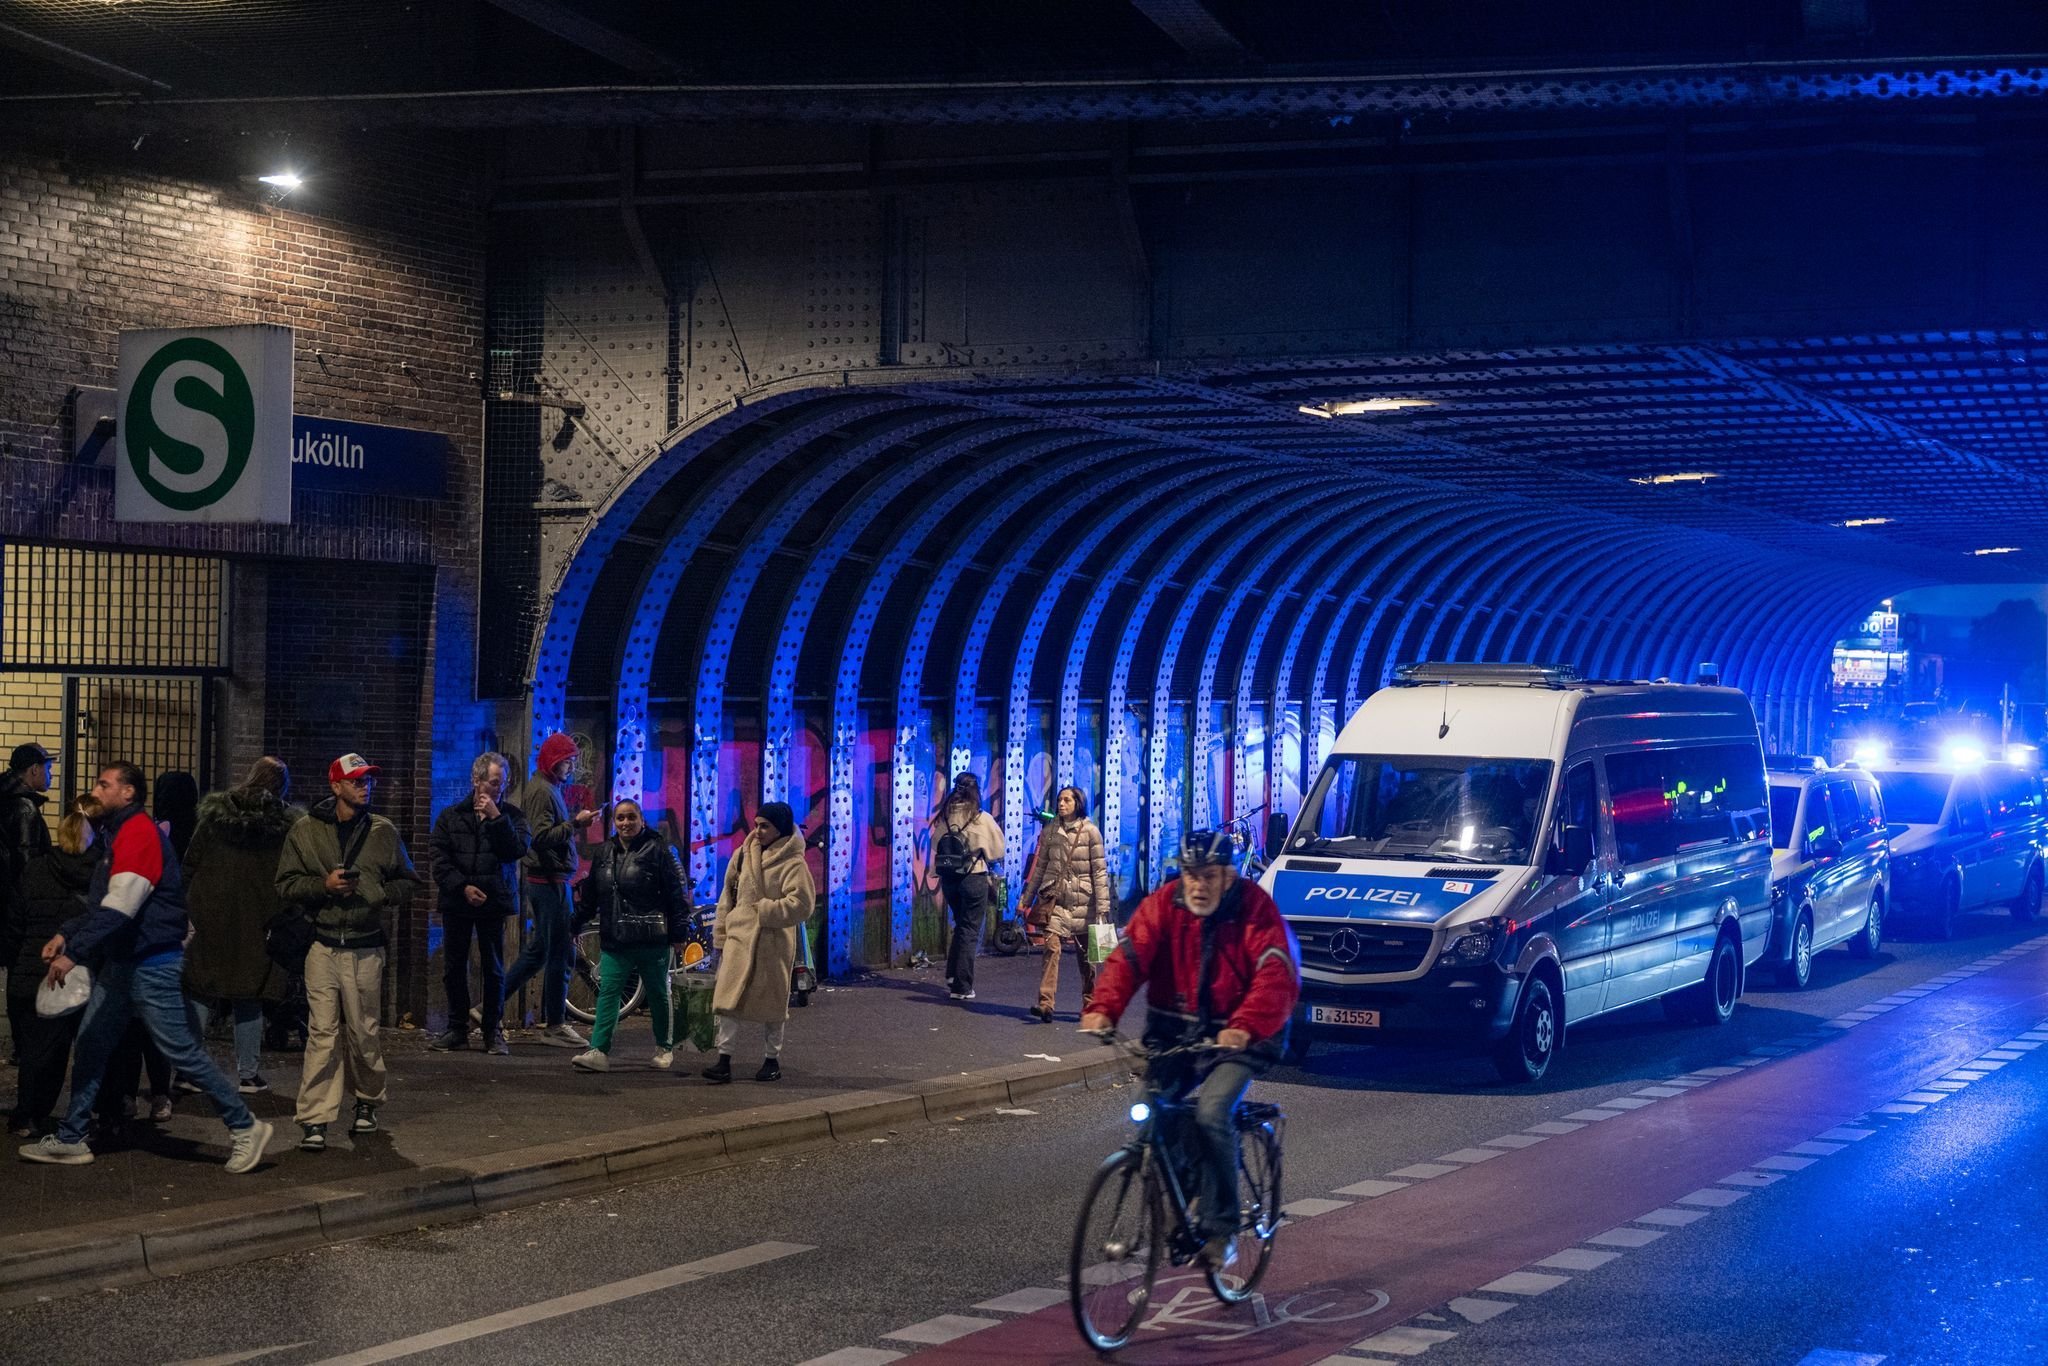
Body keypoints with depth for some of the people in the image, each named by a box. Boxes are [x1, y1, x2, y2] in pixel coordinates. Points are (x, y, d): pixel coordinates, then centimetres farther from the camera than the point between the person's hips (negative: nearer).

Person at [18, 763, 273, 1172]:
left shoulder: (139, 833, -17)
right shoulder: (117, 834, 16)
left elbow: (119, 908, -25)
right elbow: (102, 904, 21)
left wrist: (74, 953, -26)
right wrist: (66, 934, 7)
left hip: (152, 965, -10)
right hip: (120, 962, 10)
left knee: (182, 1051, -7)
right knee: (90, 1045, 9)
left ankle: (244, 1127, 1)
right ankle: (70, 1139, 16)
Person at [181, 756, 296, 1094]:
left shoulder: (216, 813, 2)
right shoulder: (288, 825, -4)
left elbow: (190, 862, 4)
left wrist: (190, 904, 9)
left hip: (210, 917, 1)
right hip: (258, 924, -1)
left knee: (201, 994, 7)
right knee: (250, 1001, 7)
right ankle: (248, 1073, 9)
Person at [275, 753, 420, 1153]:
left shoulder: (383, 832, 6)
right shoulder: (306, 830, 3)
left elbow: (407, 881, 15)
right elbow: (286, 883, 5)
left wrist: (379, 894, -4)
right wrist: (324, 884, -12)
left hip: (366, 949, 1)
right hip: (323, 947, -1)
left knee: (364, 1032, 6)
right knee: (322, 1033, -6)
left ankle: (367, 1103, 27)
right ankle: (315, 1119, -5)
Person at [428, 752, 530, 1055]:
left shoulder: (511, 815, 5)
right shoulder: (450, 816, 7)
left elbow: (518, 849, -11)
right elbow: (440, 860, 0)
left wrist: (496, 818, -16)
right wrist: (463, 887, -12)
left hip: (494, 902, -1)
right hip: (457, 902, 1)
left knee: (493, 969, 1)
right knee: (454, 968, 6)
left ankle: (493, 1030, 10)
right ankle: (457, 1029, 15)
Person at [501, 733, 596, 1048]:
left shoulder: (547, 787, 18)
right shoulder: (541, 791, -13)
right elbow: (542, 837, -23)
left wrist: (576, 825, 7)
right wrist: (575, 823, -25)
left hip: (545, 879, 10)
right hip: (550, 880, -10)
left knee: (538, 950, 15)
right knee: (561, 952, -5)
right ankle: (554, 1026, 0)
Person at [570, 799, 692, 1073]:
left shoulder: (659, 850, -5)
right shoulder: (604, 852, 11)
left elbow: (678, 893, -6)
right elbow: (590, 894, 21)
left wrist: (679, 932, -9)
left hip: (652, 941, -4)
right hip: (615, 940, 4)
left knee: (658, 994, 9)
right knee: (608, 993, -6)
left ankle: (664, 1048, 26)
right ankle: (599, 1052, -12)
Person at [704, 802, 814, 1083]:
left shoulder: (793, 863, -9)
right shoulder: (744, 854, 7)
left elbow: (801, 904, -18)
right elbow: (728, 897, 14)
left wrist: (763, 910, -16)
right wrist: (720, 934, 11)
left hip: (773, 942, -4)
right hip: (739, 937, 4)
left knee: (771, 1002, 8)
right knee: (728, 997, -4)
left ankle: (772, 1060, 22)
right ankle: (724, 1061, -1)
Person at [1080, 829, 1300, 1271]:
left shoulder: (1255, 908, -12)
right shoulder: (1163, 904, -3)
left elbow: (1277, 976, -24)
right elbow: (1129, 957, -15)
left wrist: (1246, 1026, -42)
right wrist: (1103, 1008, -34)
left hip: (1235, 1038, -4)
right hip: (1173, 1031, 4)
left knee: (1212, 1114, -24)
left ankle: (1220, 1229, -11)